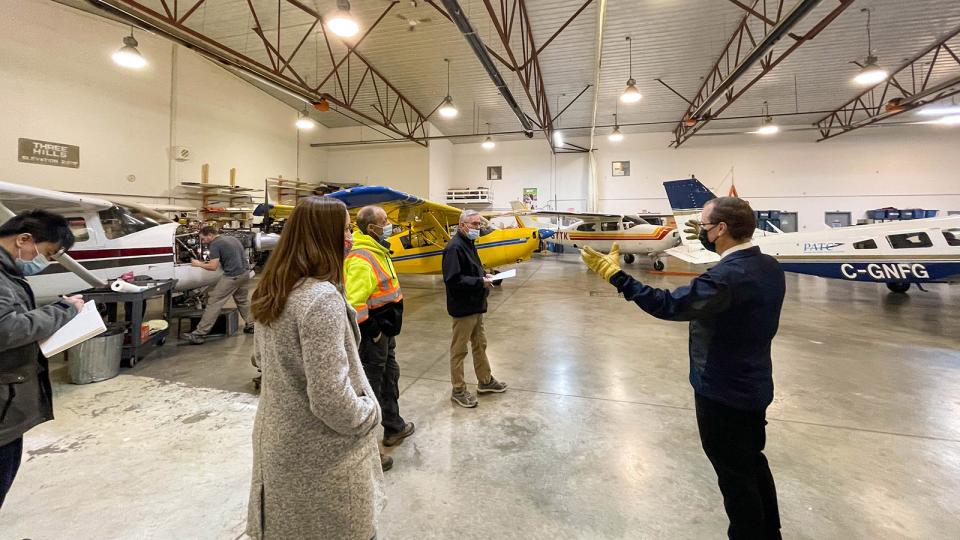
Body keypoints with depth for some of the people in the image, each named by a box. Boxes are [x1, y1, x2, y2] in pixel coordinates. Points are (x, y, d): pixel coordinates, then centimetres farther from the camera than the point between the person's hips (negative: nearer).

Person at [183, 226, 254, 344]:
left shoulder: (215, 245, -7)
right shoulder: (232, 238, 17)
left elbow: (213, 267, -11)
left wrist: (199, 264, 4)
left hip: (232, 276, -8)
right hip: (245, 273, 8)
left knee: (214, 303, -3)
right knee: (243, 300, 23)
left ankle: (199, 333, -1)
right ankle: (250, 325, 26)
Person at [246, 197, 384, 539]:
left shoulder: (273, 291, 0)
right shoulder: (321, 297, -28)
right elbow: (330, 398, -28)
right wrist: (368, 413, -11)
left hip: (278, 440, 8)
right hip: (320, 454, -8)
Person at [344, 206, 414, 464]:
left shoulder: (378, 251, 10)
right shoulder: (361, 259, -23)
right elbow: (354, 303, -31)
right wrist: (373, 331, -21)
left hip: (385, 331, 11)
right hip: (372, 335, -11)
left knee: (390, 378, 24)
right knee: (370, 387, 1)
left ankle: (394, 427, 44)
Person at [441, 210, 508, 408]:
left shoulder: (468, 243, 12)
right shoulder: (454, 247, -20)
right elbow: (453, 280, -27)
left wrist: (484, 275, 3)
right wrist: (480, 282, -23)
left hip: (475, 305, 10)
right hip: (463, 307, -10)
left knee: (480, 344, 21)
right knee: (459, 349, 5)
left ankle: (485, 380, 38)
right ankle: (458, 390, 19)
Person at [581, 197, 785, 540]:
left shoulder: (728, 277, -30)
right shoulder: (769, 266, -2)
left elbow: (669, 305, -36)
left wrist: (615, 275, -32)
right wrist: (711, 243, 25)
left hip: (723, 392, -9)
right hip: (753, 385, 10)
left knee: (735, 475, 11)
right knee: (753, 463, 28)